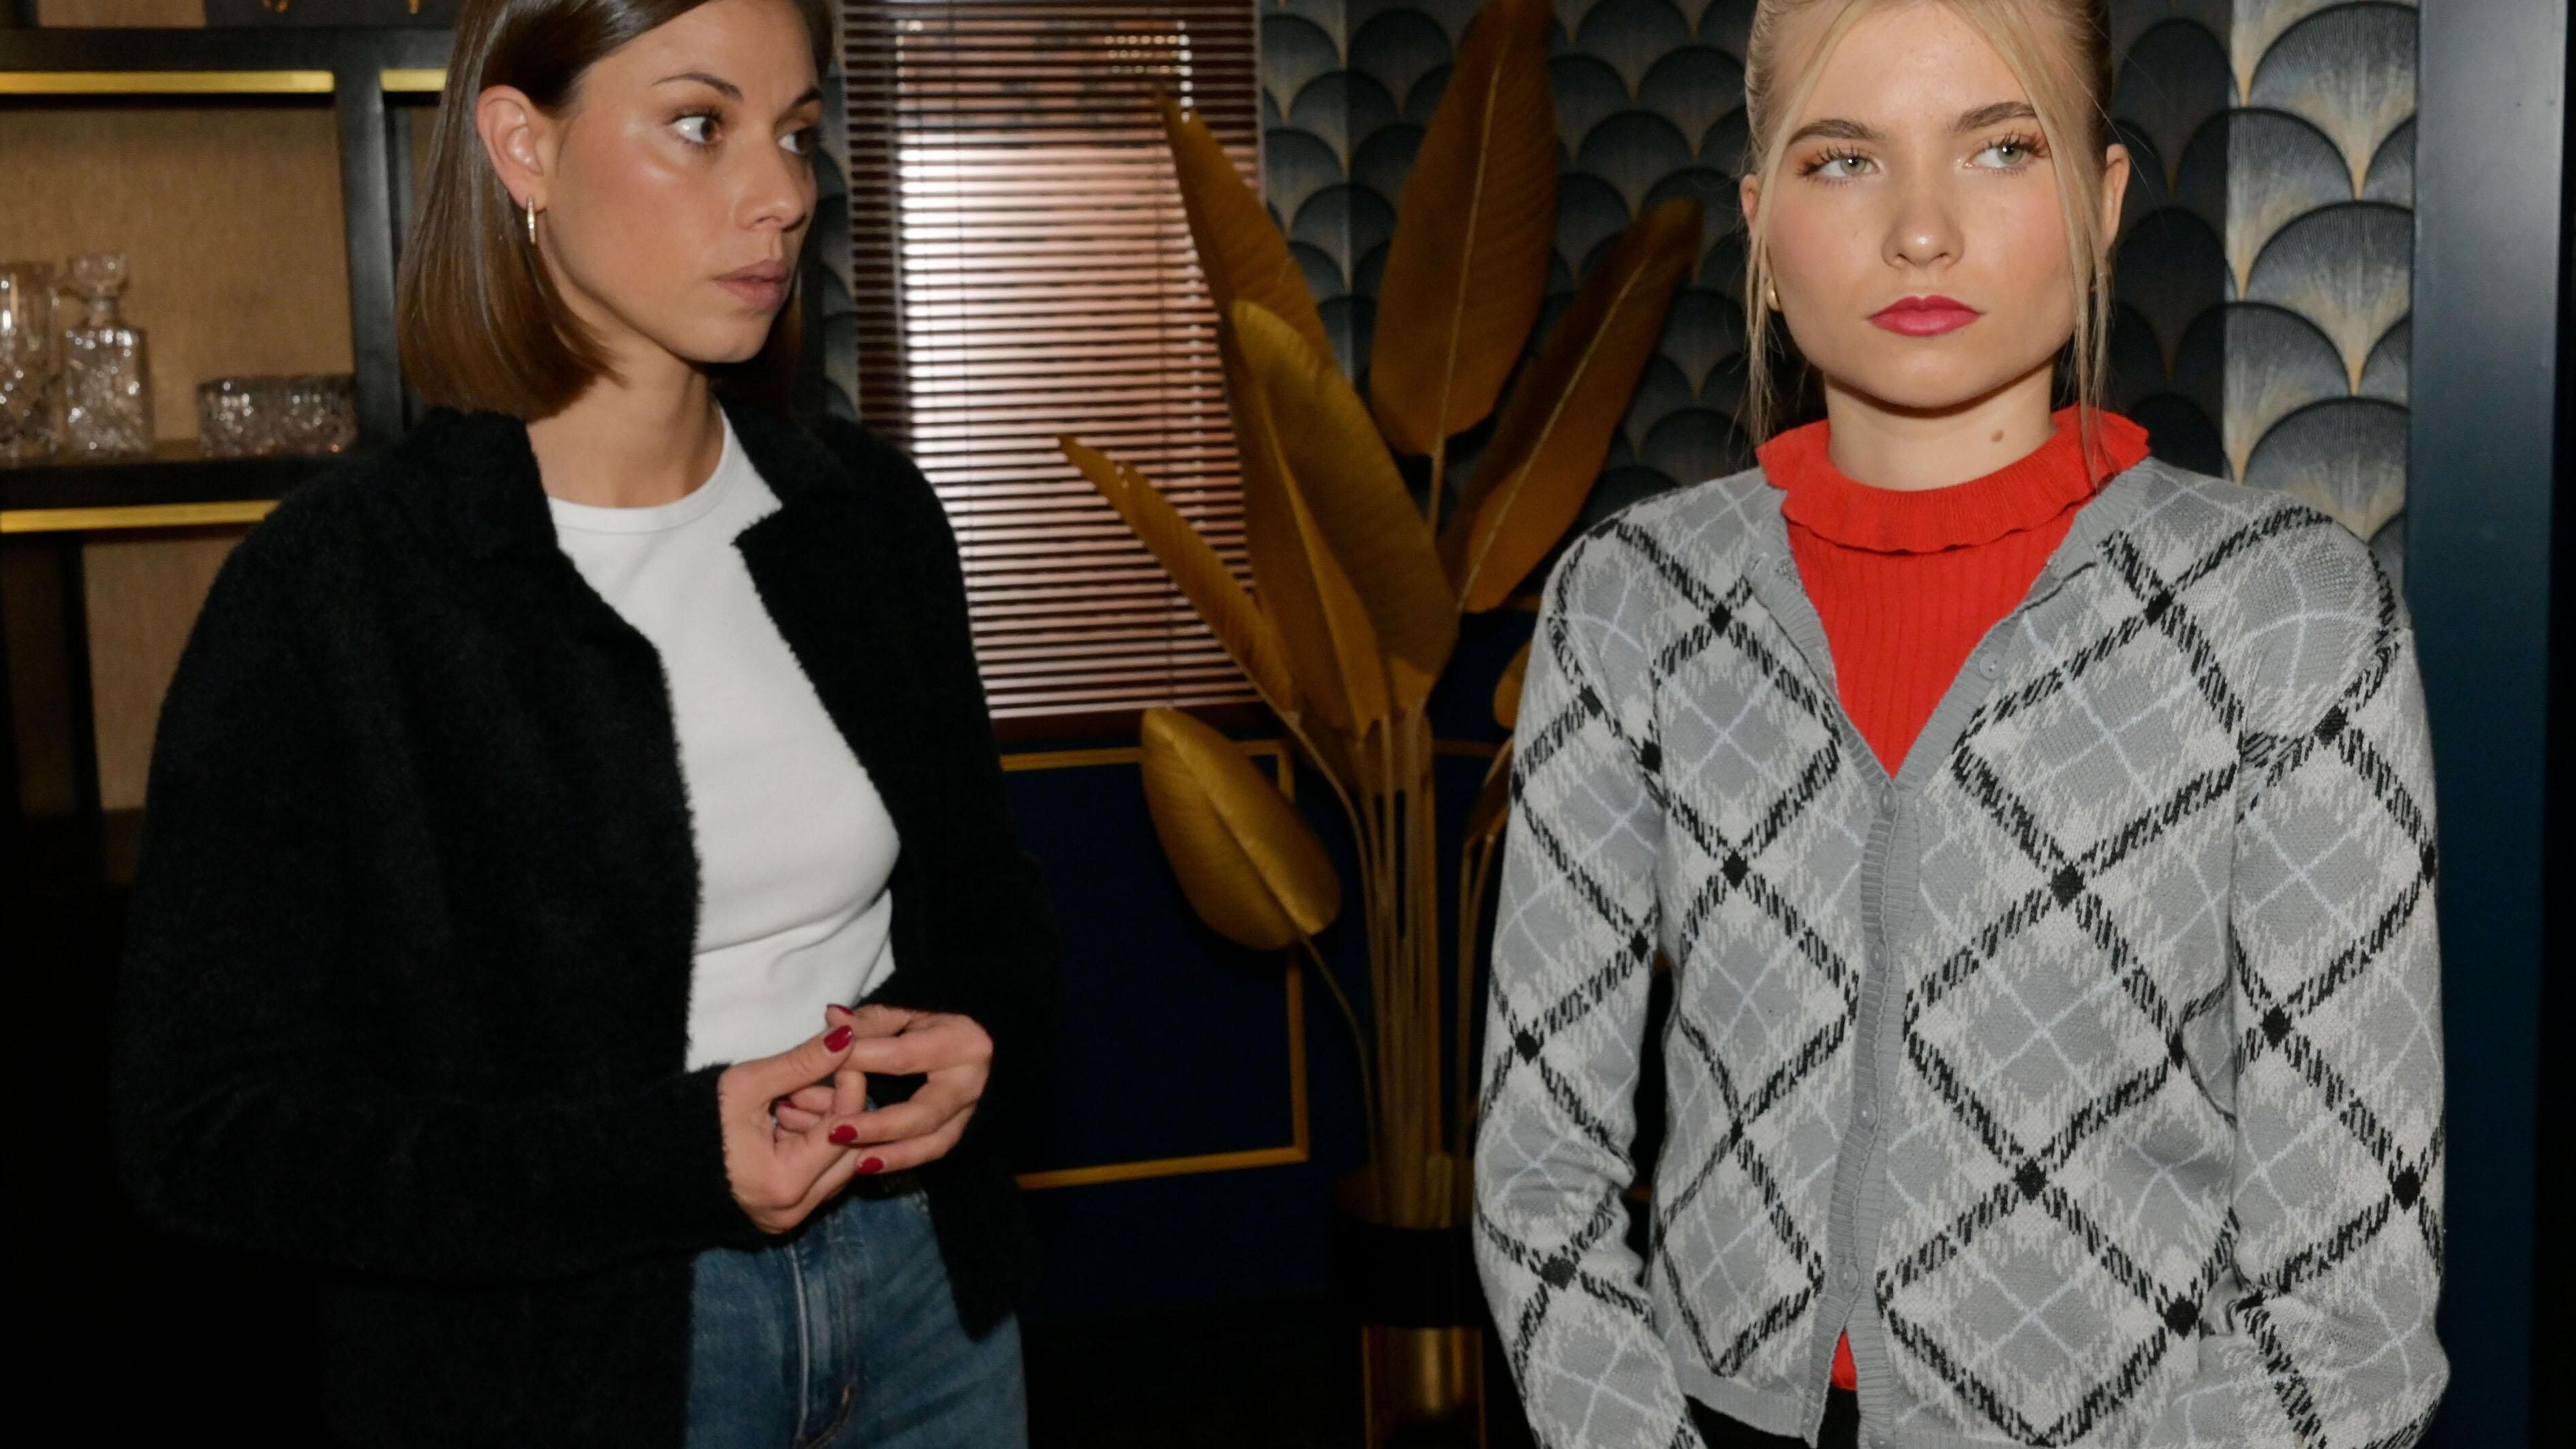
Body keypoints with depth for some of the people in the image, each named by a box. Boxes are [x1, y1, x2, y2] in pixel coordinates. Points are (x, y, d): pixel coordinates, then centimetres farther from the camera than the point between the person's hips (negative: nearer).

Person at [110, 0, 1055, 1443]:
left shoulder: (867, 510, 0)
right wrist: (674, 1158, -23)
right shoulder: (325, 590, -15)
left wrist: (978, 1042, -11)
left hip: (923, 1300, 5)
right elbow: (208, 1119, -13)